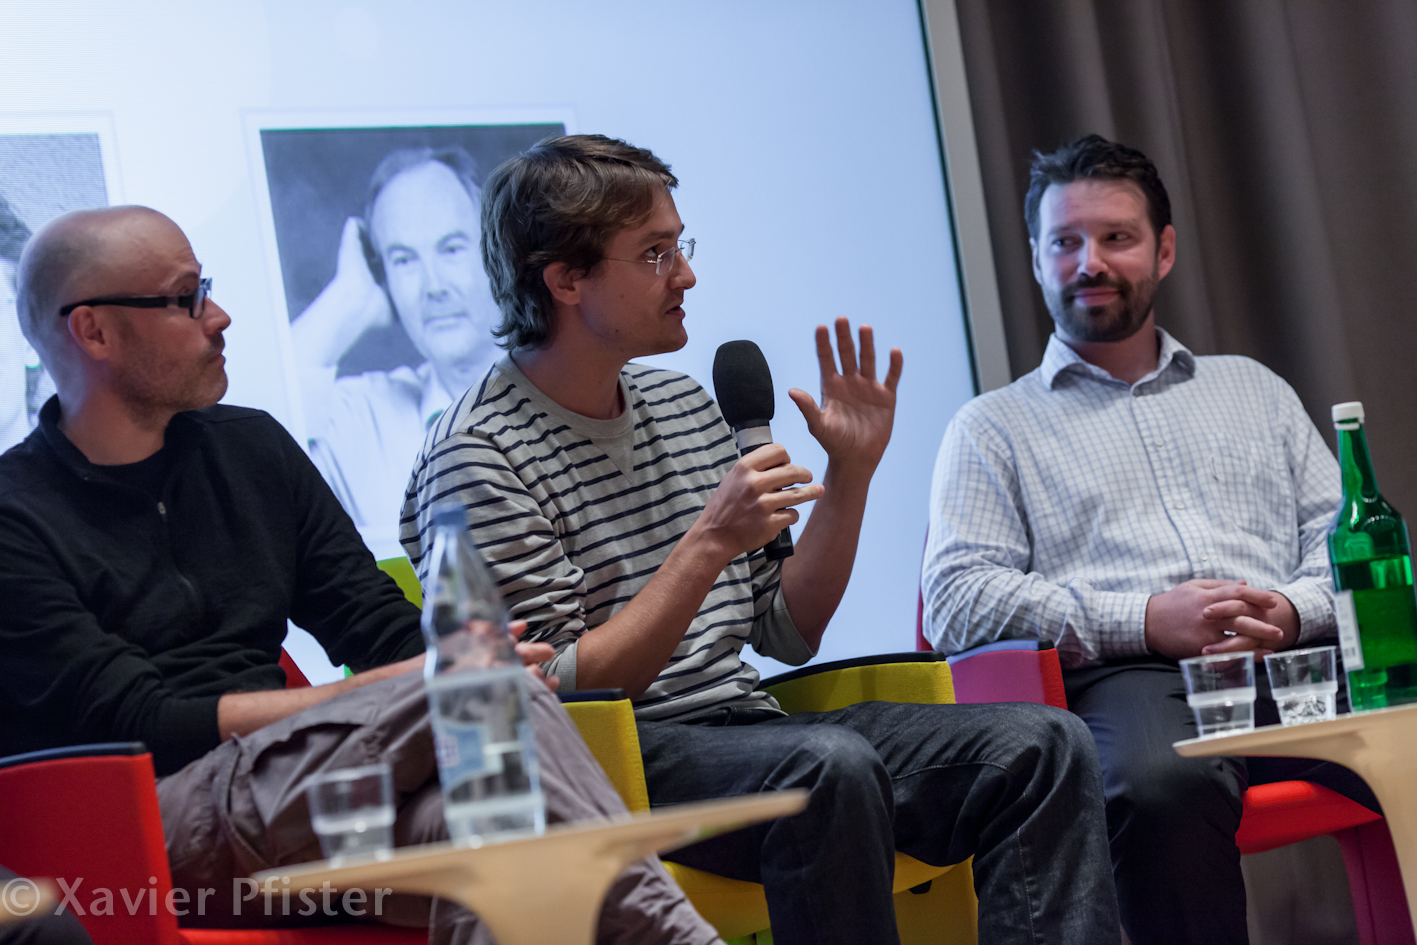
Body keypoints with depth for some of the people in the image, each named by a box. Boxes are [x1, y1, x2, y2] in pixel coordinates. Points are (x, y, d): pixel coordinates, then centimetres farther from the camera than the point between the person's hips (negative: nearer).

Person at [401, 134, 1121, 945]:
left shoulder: (684, 403, 15)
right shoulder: (478, 458, -7)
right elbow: (559, 692, -14)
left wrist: (851, 474, 5)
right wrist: (708, 543, -18)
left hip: (749, 732, 7)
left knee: (1044, 744, -11)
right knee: (831, 763, -37)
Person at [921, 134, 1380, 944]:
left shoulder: (1254, 390, 30)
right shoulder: (994, 428, 19)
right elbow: (957, 602, 4)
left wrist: (1294, 609, -3)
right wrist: (1144, 621, -8)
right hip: (1124, 677, -3)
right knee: (1165, 784, -40)